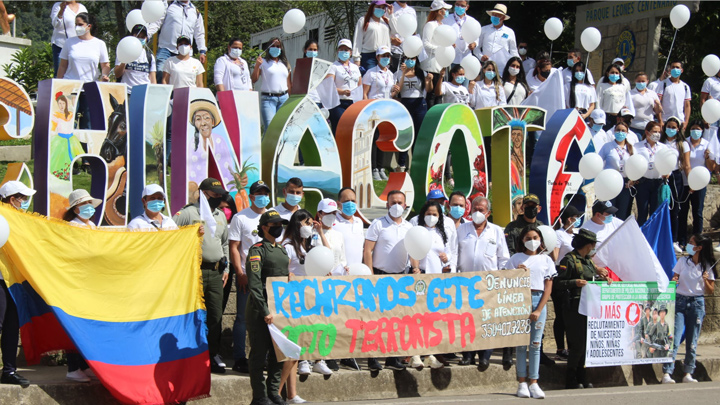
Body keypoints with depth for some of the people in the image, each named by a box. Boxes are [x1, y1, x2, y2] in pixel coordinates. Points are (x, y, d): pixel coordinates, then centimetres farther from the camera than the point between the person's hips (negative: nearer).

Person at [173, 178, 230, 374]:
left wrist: (226, 267, 20)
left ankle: (214, 355, 14)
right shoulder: (187, 213, -4)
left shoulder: (220, 216, 18)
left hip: (216, 273, 6)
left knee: (216, 315, 6)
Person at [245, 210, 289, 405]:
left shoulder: (283, 250, 15)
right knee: (259, 353, -2)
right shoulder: (257, 250, -8)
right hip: (260, 310, -7)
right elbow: (254, 285, -15)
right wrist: (265, 312, -20)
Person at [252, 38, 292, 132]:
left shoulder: (285, 64, 18)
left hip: (284, 98, 4)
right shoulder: (263, 62, 5)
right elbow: (254, 80, -5)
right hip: (268, 98, -4)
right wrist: (257, 65, -18)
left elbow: (290, 85, 20)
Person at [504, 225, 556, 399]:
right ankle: (522, 383, 1)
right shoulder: (516, 259, 7)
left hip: (539, 301, 1)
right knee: (521, 343, -2)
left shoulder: (546, 260, 9)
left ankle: (534, 383, 2)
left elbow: (548, 288, 6)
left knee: (536, 344, 1)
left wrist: (538, 310, -3)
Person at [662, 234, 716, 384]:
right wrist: (673, 281, -13)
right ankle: (667, 373, -13)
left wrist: (705, 280, -14)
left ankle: (688, 374, 10)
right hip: (680, 301, 0)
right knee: (675, 338, -10)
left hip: (697, 303, 0)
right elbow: (674, 280, 10)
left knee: (692, 341, 2)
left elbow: (710, 291, 4)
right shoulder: (682, 261, 4)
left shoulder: (707, 267, 1)